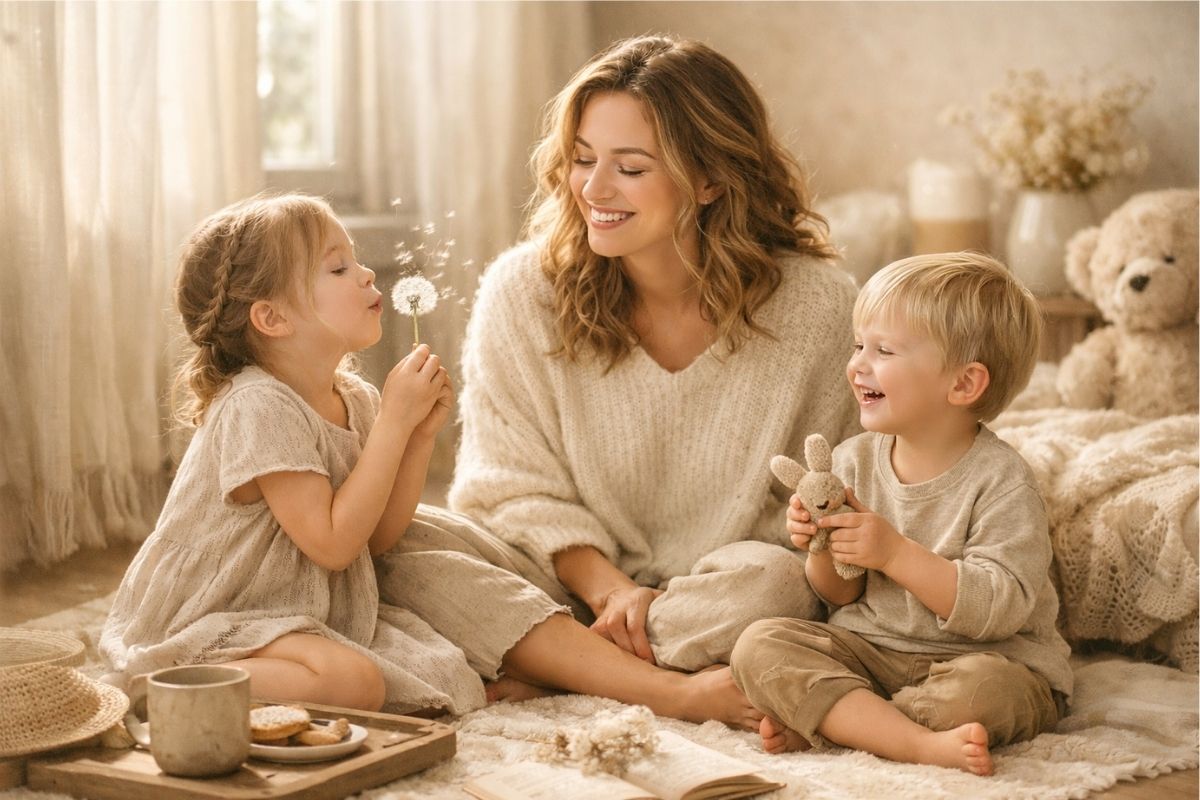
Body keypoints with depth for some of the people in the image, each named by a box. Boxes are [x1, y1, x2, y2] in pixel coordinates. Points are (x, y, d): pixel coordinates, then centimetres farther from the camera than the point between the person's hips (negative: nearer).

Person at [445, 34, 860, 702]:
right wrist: (608, 590, -21)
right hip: (580, 590, 0)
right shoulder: (522, 294, -6)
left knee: (769, 580, -35)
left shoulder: (817, 306, -10)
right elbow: (513, 488, -3)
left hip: (728, 598, 0)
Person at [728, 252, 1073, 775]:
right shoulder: (855, 461, 3)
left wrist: (895, 552, -28)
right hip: (868, 649, 5)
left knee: (986, 687, -37)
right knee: (760, 645, -17)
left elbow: (999, 609, -23)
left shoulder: (1001, 482, -13)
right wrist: (823, 552, -13)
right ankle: (923, 743, -29)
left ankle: (816, 723, -19)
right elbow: (841, 596, 9)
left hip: (989, 658, -4)